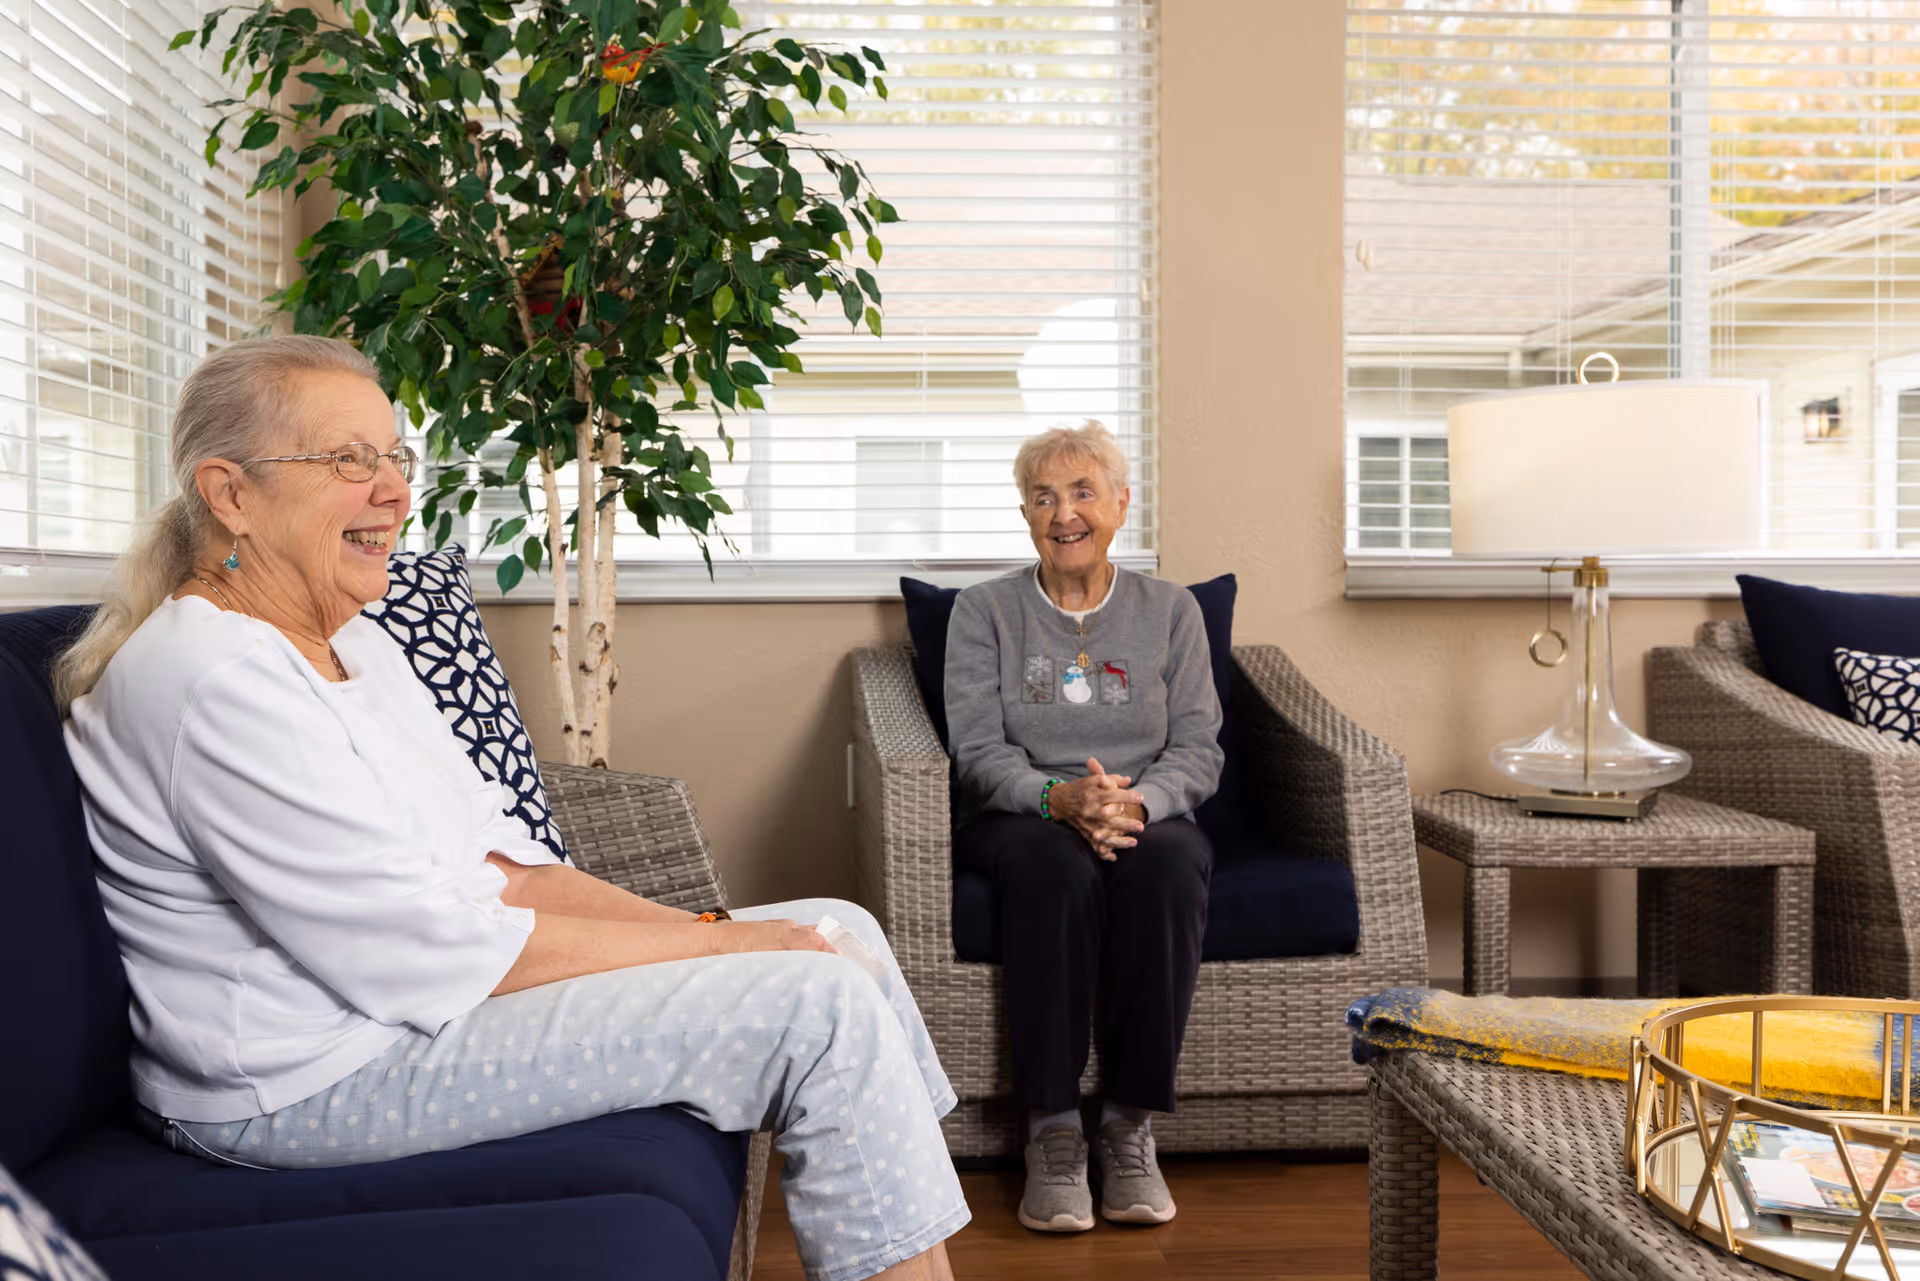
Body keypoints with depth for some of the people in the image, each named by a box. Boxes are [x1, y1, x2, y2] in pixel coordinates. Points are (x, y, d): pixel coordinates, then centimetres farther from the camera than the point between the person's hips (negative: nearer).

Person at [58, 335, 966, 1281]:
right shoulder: (214, 681, -20)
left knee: (839, 930, 5)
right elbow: (432, 955, -22)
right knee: (822, 1004, -19)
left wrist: (695, 928, -6)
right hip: (321, 1083, -10)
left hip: (426, 988, 10)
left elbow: (498, 866, 8)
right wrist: (720, 945, -16)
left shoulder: (348, 641, 12)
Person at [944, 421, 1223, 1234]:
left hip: (1146, 818, 1)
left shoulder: (1171, 611, 9)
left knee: (1165, 860, -35)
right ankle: (1052, 1129, -30)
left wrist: (1136, 801, -21)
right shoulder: (984, 611, 6)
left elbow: (1199, 751, 1)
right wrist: (1058, 798, -25)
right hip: (1019, 820, -1)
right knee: (1056, 862, -37)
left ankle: (1132, 1127, -27)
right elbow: (980, 750, -5)